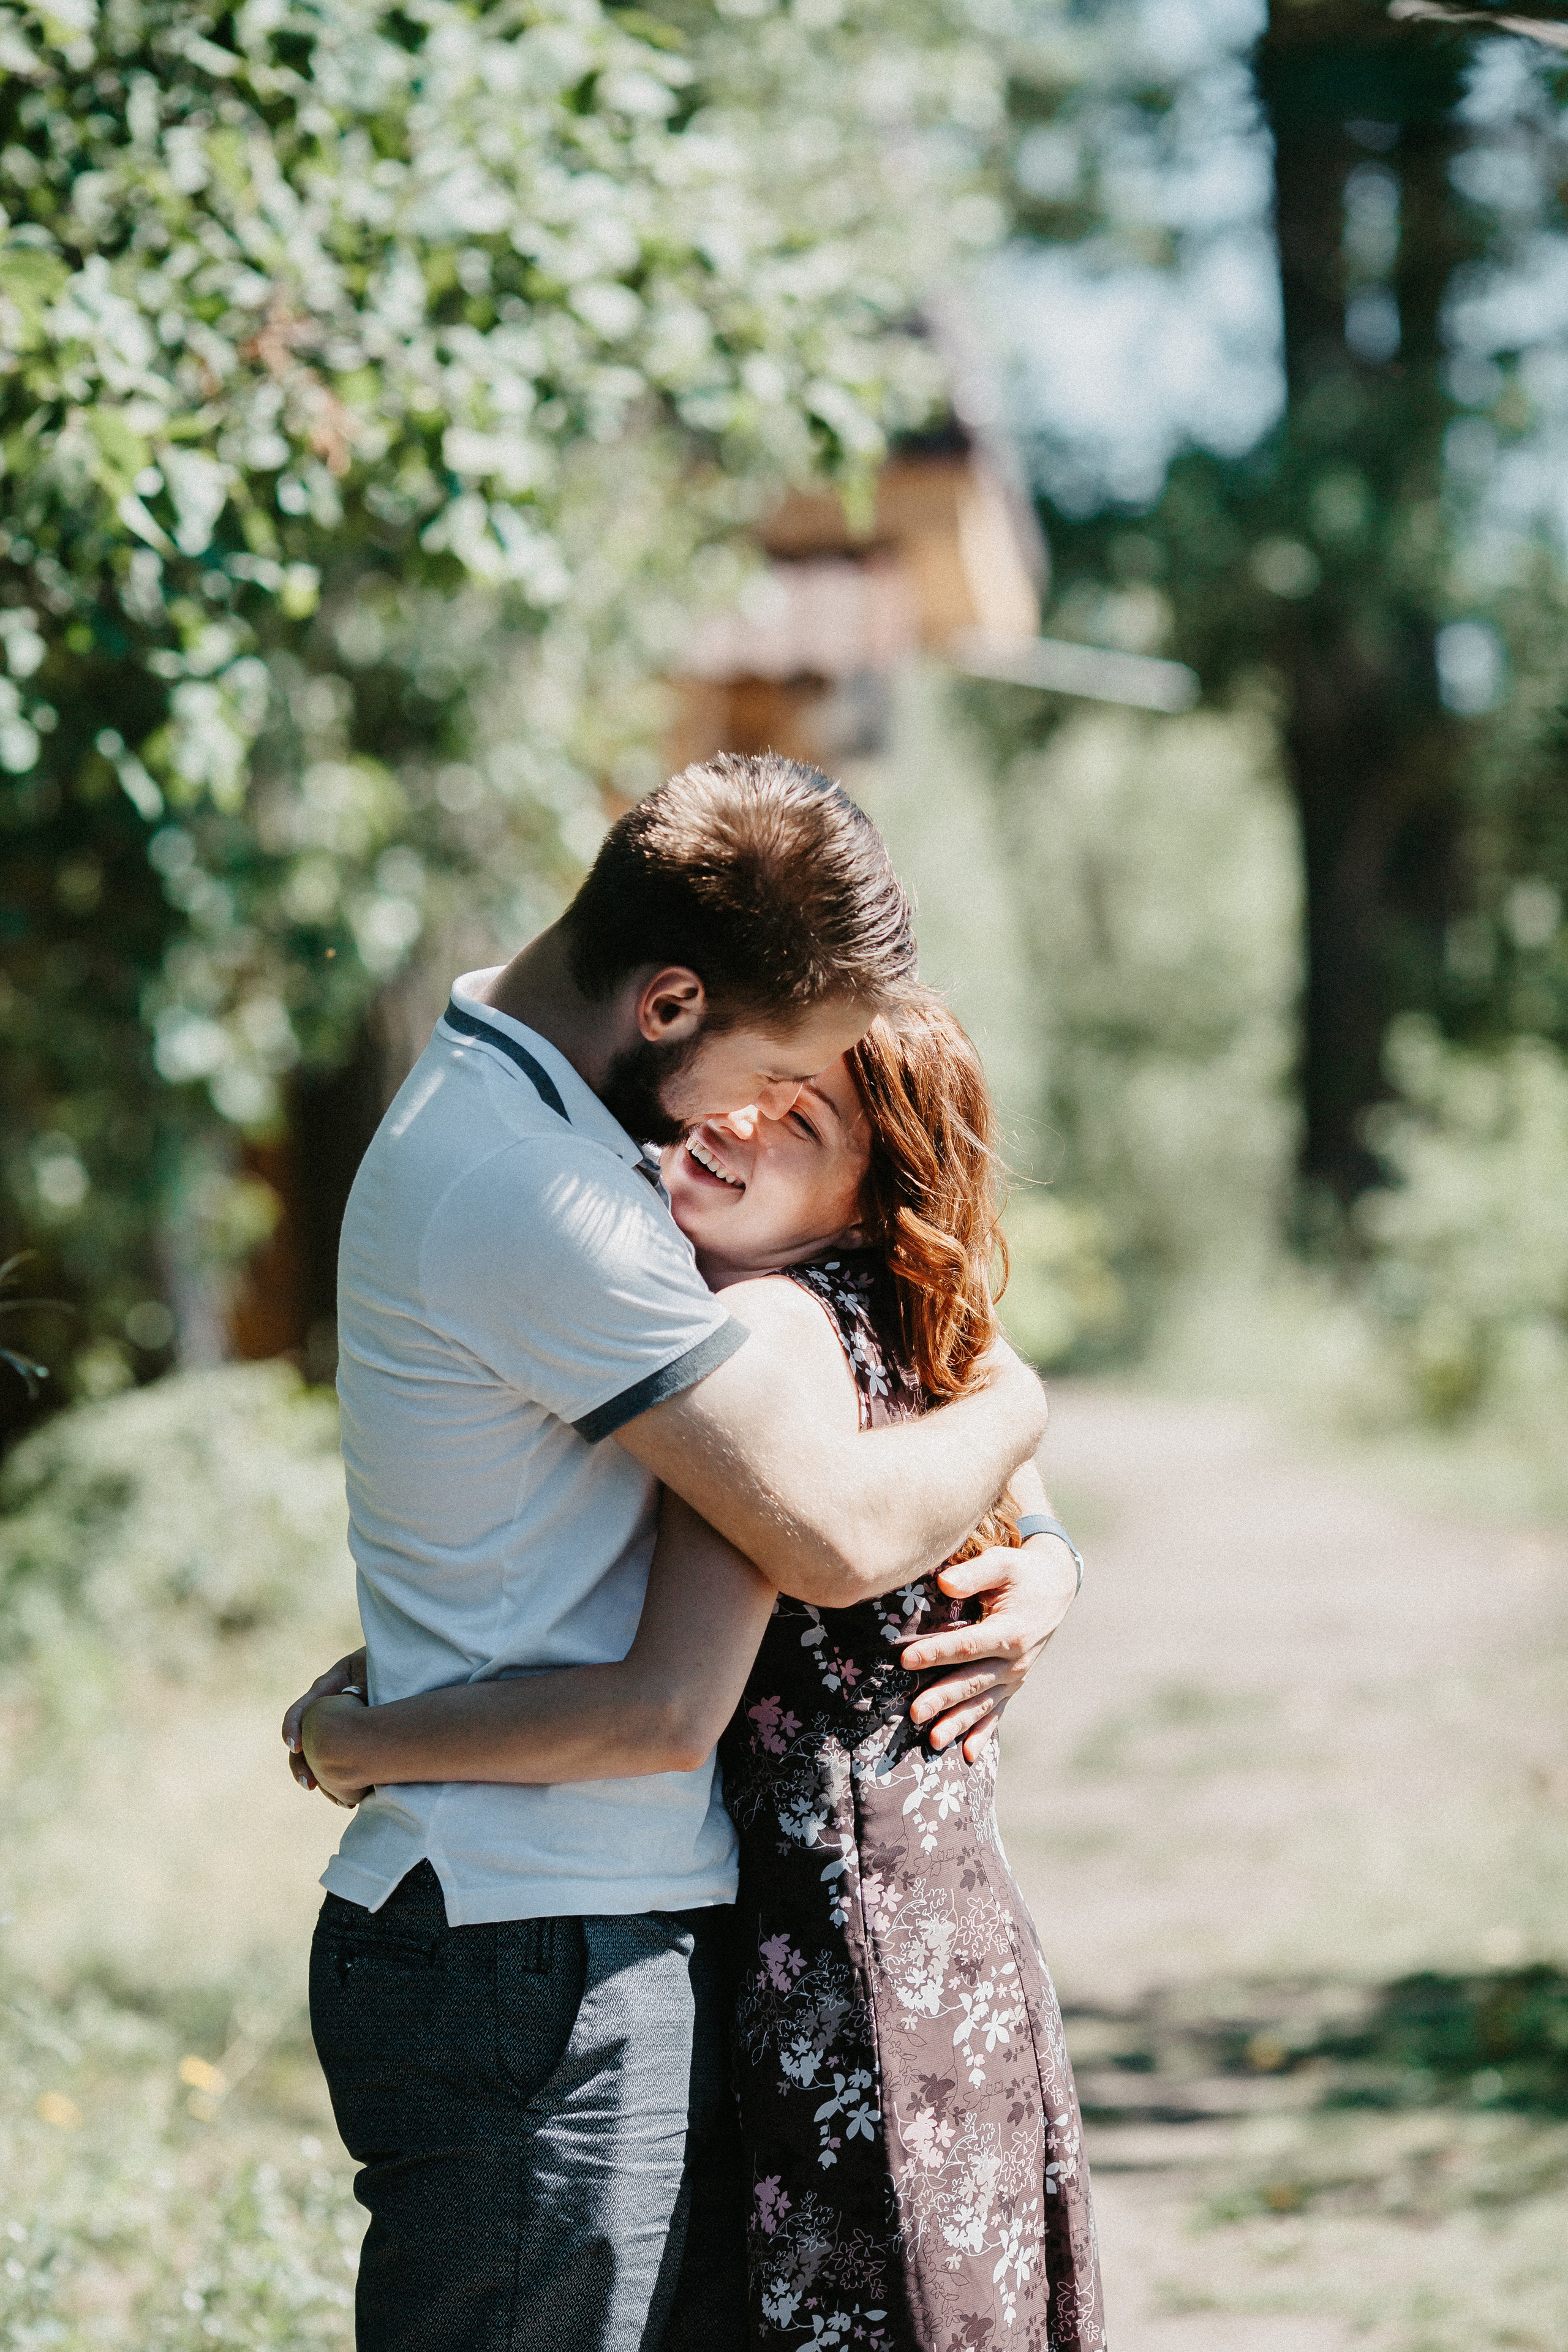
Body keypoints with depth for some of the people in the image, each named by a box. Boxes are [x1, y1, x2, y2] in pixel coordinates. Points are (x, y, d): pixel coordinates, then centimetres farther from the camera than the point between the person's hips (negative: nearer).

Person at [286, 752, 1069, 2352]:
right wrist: (1012, 1410, 1)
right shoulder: (528, 1190, -20)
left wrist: (1029, 1561, 7)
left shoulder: (514, 1123, 14)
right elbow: (836, 1532, -20)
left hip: (628, 1940, 10)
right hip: (529, 1972, -10)